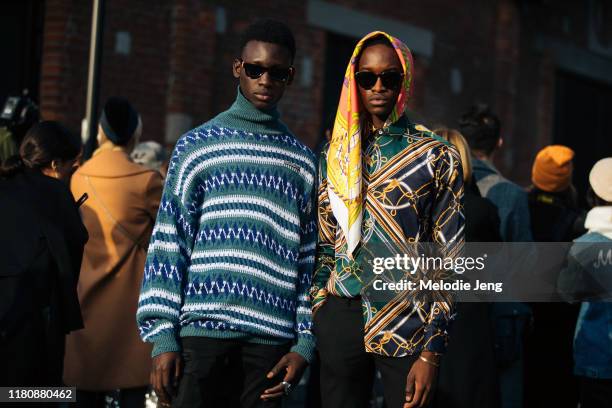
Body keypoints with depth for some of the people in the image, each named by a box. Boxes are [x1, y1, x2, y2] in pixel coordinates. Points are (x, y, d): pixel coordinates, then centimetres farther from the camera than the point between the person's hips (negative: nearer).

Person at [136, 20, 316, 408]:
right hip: (202, 331, -2)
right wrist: (162, 336, -5)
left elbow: (309, 261, 12)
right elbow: (168, 244, 2)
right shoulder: (197, 146, 7)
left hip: (271, 340, 2)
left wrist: (304, 343, 4)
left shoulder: (303, 161, 13)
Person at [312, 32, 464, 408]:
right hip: (340, 319, 3)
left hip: (409, 323, -3)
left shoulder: (437, 156, 0)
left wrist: (432, 351, -9)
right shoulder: (335, 155, 11)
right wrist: (316, 313, 6)